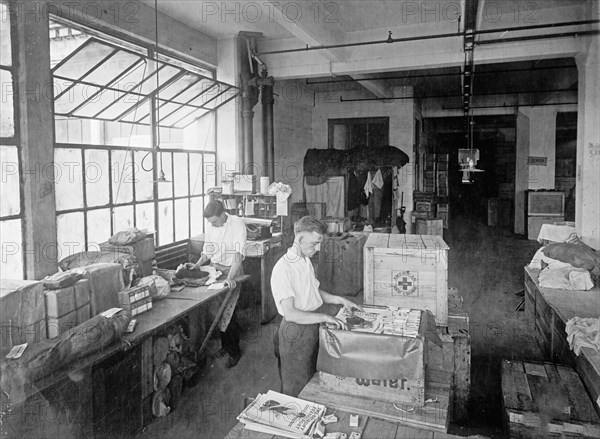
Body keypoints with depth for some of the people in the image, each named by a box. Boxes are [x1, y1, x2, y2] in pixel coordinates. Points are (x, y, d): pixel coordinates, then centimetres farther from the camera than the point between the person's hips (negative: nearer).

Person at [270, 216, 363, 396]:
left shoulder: (306, 261, 8)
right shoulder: (283, 269, -22)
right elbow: (290, 313, -27)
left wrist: (340, 300, 7)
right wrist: (324, 317, -29)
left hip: (314, 325, 8)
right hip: (297, 331, -8)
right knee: (297, 390, 7)